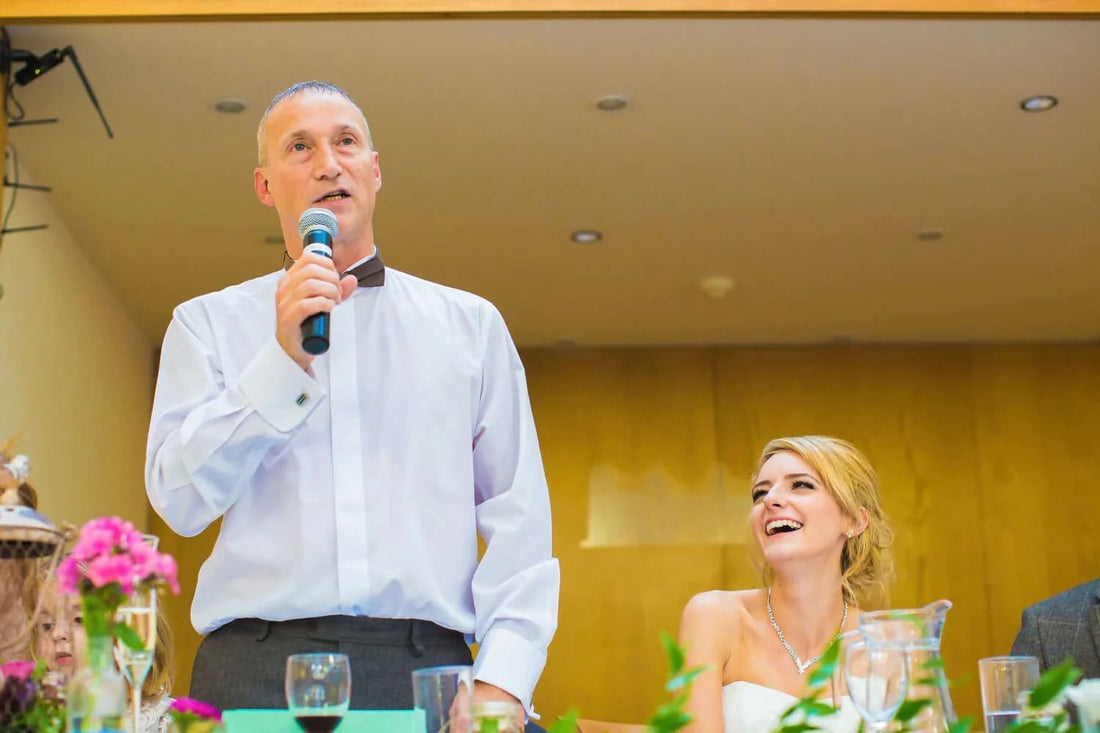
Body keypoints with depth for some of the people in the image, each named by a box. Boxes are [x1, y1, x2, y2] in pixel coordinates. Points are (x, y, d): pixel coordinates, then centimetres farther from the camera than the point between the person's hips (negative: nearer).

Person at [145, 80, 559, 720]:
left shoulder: (469, 324, 14)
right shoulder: (209, 323, 12)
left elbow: (518, 520, 7)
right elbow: (181, 500, 1)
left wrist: (502, 681, -6)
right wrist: (284, 358, -8)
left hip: (426, 670, 1)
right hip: (256, 668, 0)